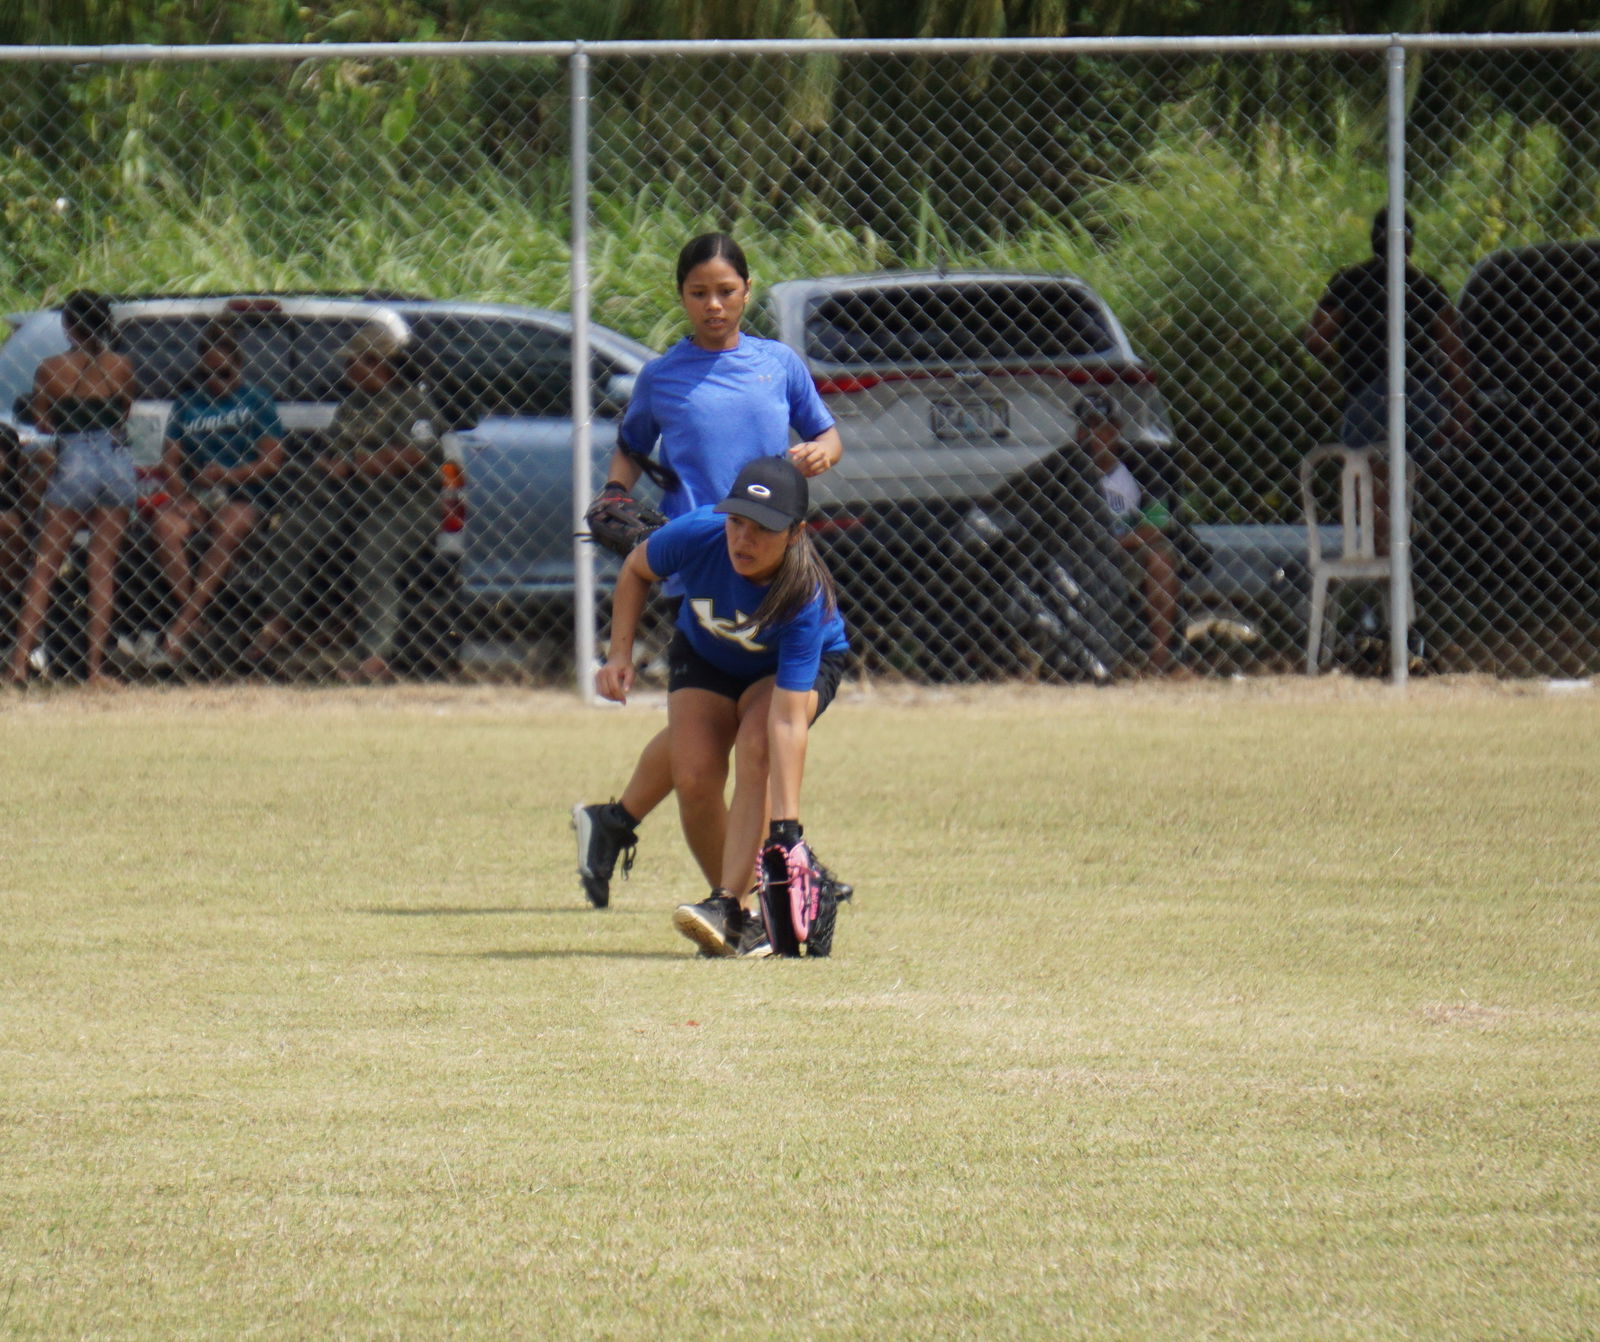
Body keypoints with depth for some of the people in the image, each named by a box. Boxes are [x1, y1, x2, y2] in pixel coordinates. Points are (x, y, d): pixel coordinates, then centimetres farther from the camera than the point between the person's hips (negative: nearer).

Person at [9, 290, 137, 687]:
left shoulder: (52, 369, -6)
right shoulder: (121, 368, 1)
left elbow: (42, 422, 2)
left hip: (72, 465, -2)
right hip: (117, 464, 2)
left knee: (44, 568, 3)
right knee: (102, 569, 7)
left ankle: (20, 661, -5)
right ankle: (95, 665, 4)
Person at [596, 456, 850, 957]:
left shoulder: (804, 599, -40)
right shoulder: (697, 534, -33)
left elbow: (787, 721, -44)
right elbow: (636, 570, -7)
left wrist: (785, 826, -48)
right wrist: (619, 654, -15)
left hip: (794, 668, -3)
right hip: (704, 656, 3)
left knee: (756, 749, -32)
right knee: (693, 778, -16)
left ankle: (731, 908, -35)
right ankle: (743, 913, 1)